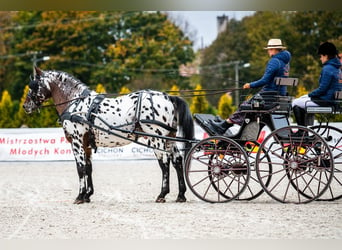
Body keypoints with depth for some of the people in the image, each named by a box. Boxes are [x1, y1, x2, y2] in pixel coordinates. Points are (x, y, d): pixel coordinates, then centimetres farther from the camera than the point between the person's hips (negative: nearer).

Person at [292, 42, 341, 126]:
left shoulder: (327, 69, -19)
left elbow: (322, 89, -21)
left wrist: (310, 94, -4)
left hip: (326, 100, -10)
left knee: (295, 103, -1)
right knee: (302, 98, 26)